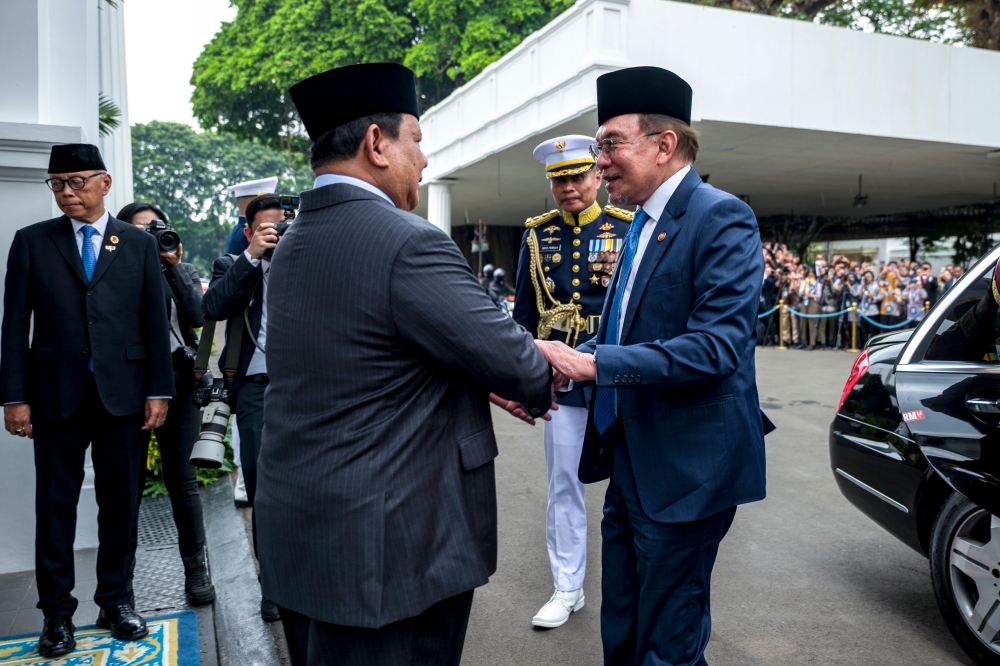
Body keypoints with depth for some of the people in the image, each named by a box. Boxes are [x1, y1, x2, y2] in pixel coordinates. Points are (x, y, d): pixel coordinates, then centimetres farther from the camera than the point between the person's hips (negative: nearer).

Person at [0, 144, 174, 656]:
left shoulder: (139, 244, 7)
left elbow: (155, 321, 4)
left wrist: (159, 391, -1)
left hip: (123, 394, 0)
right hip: (56, 395, 0)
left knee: (120, 503, 8)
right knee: (55, 507, 6)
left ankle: (115, 602, 22)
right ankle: (57, 613, 19)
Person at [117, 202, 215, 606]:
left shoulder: (183, 272, 13)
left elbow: (198, 316, -3)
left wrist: (173, 266, -5)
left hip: (177, 380, 1)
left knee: (182, 479, 3)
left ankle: (196, 571, 12)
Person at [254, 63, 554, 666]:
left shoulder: (295, 244, 7)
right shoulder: (408, 242, -21)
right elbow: (515, 361, -18)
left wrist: (482, 383, 10)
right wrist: (541, 386, 5)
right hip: (391, 550, -9)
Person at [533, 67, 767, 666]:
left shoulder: (720, 218, -14)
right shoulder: (642, 224, 13)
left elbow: (717, 346, -25)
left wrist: (594, 364, -26)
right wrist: (565, 360, -1)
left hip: (686, 471, -9)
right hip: (631, 465, 9)